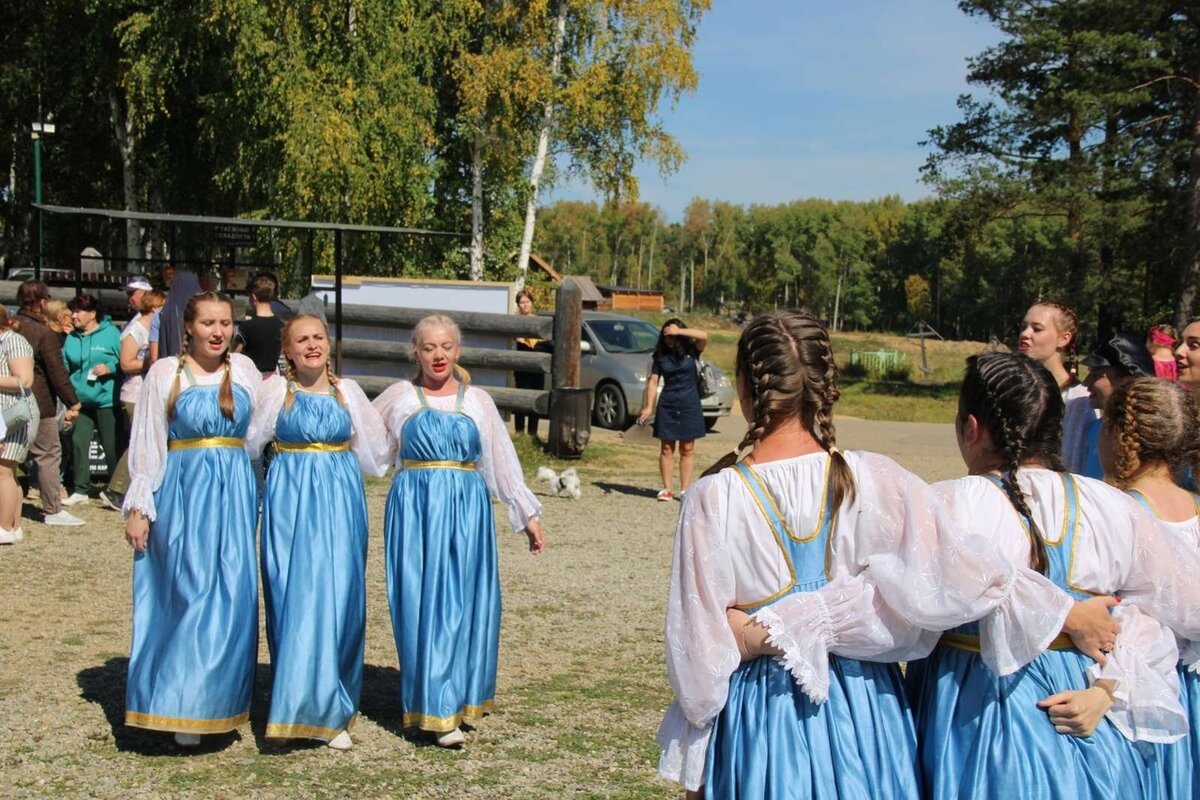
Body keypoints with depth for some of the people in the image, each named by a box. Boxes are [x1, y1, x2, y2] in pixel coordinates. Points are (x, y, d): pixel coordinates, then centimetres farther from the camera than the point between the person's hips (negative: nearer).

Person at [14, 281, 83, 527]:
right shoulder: (45, 334, -15)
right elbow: (58, 373, -15)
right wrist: (72, 403, -8)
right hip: (39, 405, -7)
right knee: (48, 454, 1)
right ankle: (53, 510, 4)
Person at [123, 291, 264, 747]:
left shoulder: (244, 370, 9)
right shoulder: (165, 373, 2)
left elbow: (260, 435, 12)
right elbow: (146, 445, 2)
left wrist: (258, 499, 8)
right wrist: (138, 506, -2)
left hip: (235, 493, 3)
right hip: (182, 492, -3)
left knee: (233, 598, 1)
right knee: (188, 595, -5)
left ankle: (219, 701, 14)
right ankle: (181, 708, 4)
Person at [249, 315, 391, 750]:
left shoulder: (348, 391, 9)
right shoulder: (275, 390, 3)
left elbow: (375, 449, 20)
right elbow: (247, 441, 8)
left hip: (340, 501, 2)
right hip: (290, 500, -1)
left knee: (340, 597, -1)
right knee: (294, 597, -4)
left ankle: (334, 712, 8)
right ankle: (297, 704, 6)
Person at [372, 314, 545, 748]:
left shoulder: (477, 401, 9)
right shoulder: (399, 397, 7)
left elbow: (503, 461, 11)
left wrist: (528, 515, 10)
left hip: (467, 508, 1)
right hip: (415, 508, -1)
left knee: (466, 602, 1)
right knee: (422, 602, -5)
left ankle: (462, 696, 15)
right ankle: (436, 711, -3)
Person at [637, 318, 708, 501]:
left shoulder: (691, 351, -1)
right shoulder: (660, 355, 3)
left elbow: (703, 336, -20)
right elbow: (653, 381, 2)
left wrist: (679, 331, -23)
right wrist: (649, 407, -5)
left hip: (689, 405, -1)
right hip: (667, 405, 1)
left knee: (687, 449, 2)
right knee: (666, 448, 3)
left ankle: (685, 489, 5)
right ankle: (666, 488, 8)